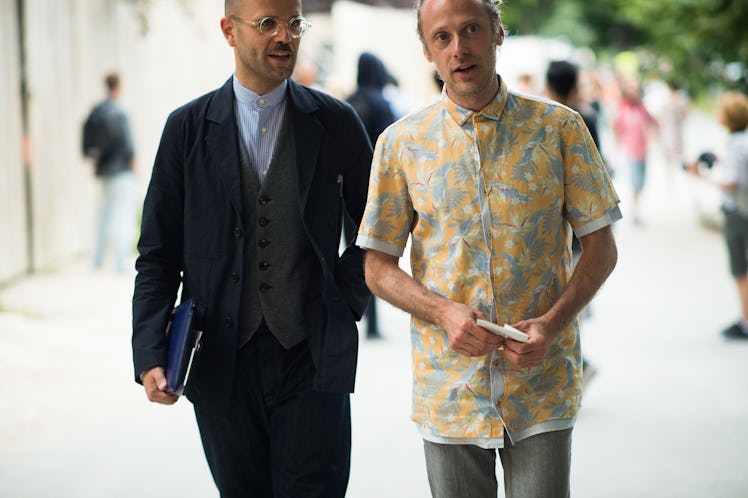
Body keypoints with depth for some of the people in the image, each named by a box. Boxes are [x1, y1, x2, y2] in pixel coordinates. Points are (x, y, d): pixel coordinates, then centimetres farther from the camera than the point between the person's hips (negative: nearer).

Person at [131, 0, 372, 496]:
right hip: (222, 362, 1)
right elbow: (158, 254, 3)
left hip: (312, 357, -1)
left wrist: (348, 298, 1)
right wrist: (150, 356, -6)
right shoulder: (188, 128, 2)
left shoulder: (337, 123, 2)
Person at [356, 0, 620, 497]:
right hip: (448, 395, 1)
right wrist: (444, 313, -14)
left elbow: (601, 247, 3)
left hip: (542, 386, -1)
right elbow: (379, 266, 4)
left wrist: (552, 323, -13)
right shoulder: (401, 143, 2)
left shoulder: (560, 129, 0)